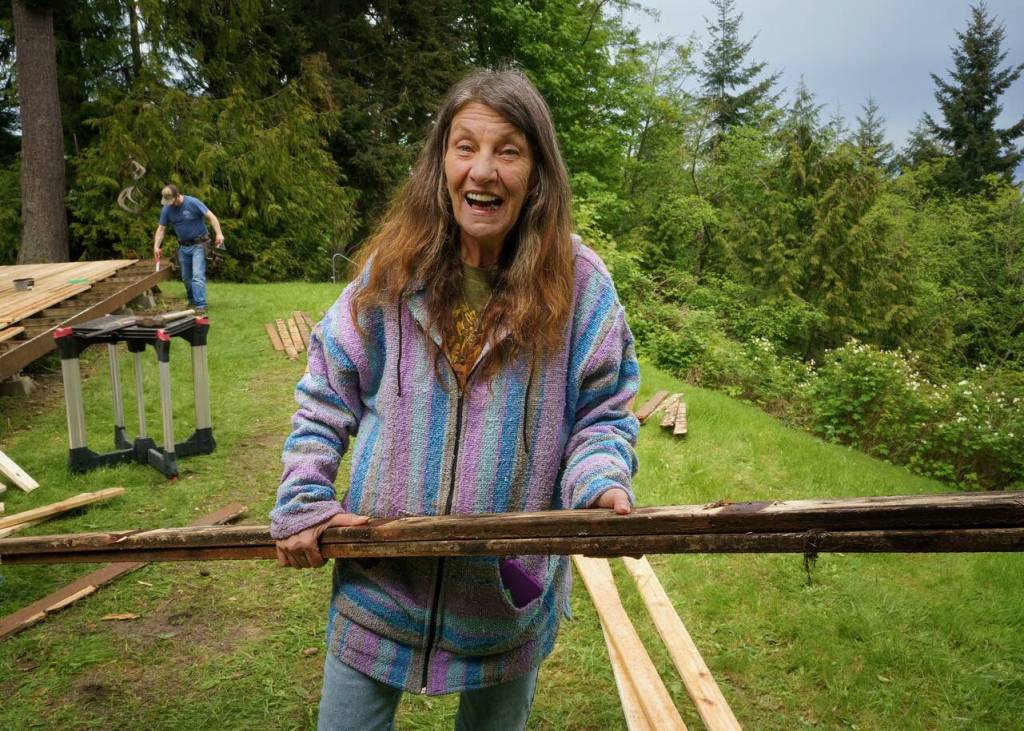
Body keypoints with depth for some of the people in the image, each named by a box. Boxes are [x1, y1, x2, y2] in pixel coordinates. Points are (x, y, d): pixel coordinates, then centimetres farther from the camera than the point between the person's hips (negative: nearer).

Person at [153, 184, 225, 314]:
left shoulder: (193, 203, -15)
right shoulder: (166, 209, -1)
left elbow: (211, 216, -16)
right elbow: (161, 229, 3)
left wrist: (219, 233, -28)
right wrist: (156, 246, -9)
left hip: (199, 245, -6)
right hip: (183, 247, 6)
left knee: (198, 275, -16)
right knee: (186, 277, 13)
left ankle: (201, 305, -19)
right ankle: (192, 301, 31)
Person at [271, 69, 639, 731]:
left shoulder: (578, 285, -11)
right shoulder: (394, 269, -7)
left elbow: (602, 414, -3)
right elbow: (327, 394, 2)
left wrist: (602, 483, -22)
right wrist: (304, 502, -5)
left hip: (509, 594, 0)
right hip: (378, 582, 1)